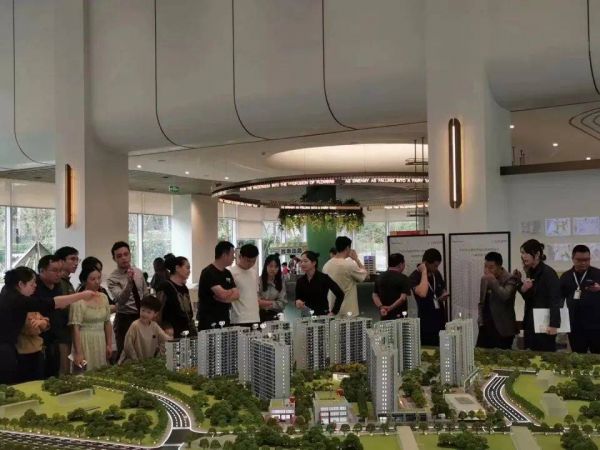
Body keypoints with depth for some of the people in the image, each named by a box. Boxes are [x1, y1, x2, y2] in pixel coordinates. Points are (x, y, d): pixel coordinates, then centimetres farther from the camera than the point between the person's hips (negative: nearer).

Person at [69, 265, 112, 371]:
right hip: (85, 342, -5)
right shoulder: (79, 300, -12)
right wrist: (78, 353, -17)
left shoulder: (104, 297, 6)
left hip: (101, 342, 6)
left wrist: (109, 344, 8)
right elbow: (75, 328, -14)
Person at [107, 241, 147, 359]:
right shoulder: (112, 279, -13)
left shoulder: (139, 272, 3)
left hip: (142, 317, 5)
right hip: (125, 319, -5)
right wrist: (129, 282, -43)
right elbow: (121, 300, -28)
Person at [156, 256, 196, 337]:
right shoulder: (165, 287, -7)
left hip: (185, 334, 7)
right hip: (170, 334, -7)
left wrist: (194, 333, 15)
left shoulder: (184, 288, 15)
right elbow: (158, 312, -11)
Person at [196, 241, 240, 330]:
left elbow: (236, 295, 4)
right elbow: (222, 294, -21)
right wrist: (232, 291, -1)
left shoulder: (227, 273, 13)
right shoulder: (208, 273, -12)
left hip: (224, 319, 7)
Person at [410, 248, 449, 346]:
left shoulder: (437, 274, 7)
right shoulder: (414, 277, -13)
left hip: (441, 319, 6)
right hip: (427, 321, -6)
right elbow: (423, 293, -32)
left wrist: (444, 295, -1)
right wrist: (424, 272, -23)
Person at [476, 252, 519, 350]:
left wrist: (493, 281, -21)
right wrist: (480, 321, 10)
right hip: (485, 328, 6)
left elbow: (505, 296, -27)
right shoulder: (484, 279, 12)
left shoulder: (510, 279, -8)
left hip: (503, 329, -6)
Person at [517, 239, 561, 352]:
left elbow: (555, 300, -17)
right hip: (531, 324, 7)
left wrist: (554, 324, -24)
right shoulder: (531, 272, 11)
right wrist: (523, 288, -6)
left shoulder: (548, 273, -11)